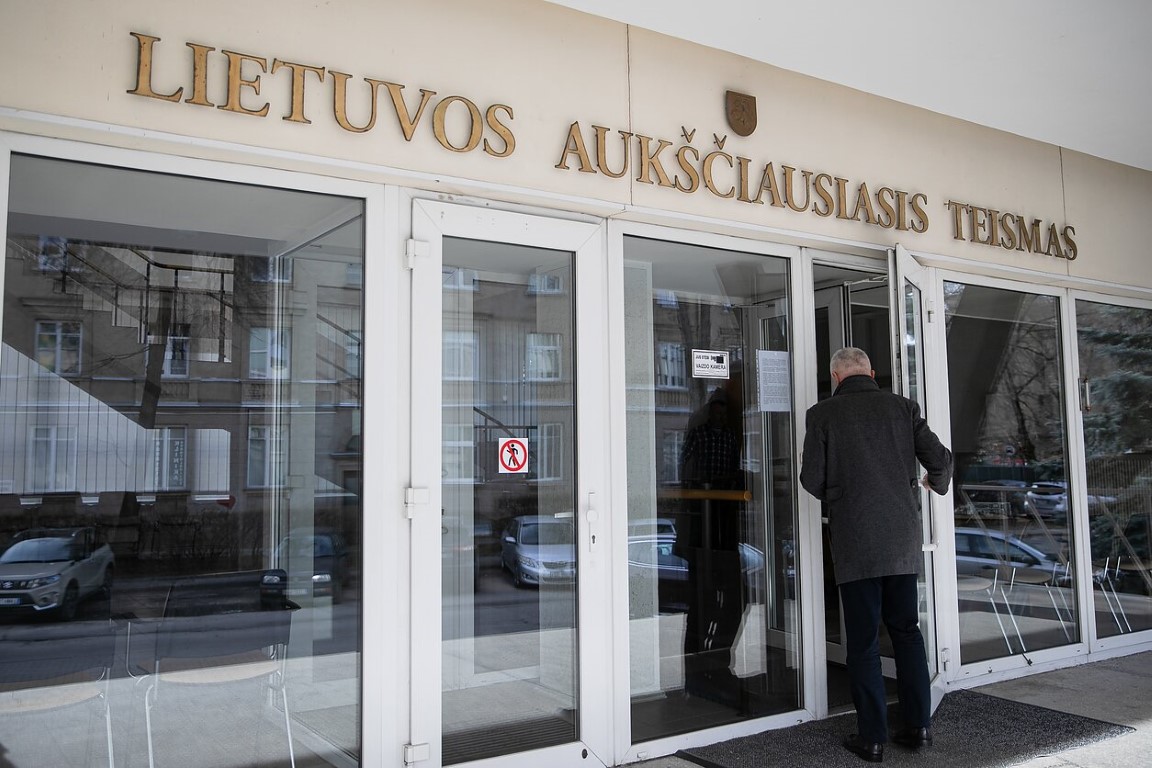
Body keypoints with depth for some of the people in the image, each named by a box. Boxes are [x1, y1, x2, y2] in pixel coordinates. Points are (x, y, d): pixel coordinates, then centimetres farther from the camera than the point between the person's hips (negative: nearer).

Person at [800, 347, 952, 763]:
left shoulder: (823, 413, -4)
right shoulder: (902, 406, 5)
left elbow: (812, 479, -6)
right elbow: (940, 459, 3)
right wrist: (936, 482, 26)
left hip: (855, 541, -3)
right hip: (903, 538, 3)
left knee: (863, 639, 5)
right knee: (906, 629, 17)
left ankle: (872, 736, 10)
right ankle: (918, 724, 21)